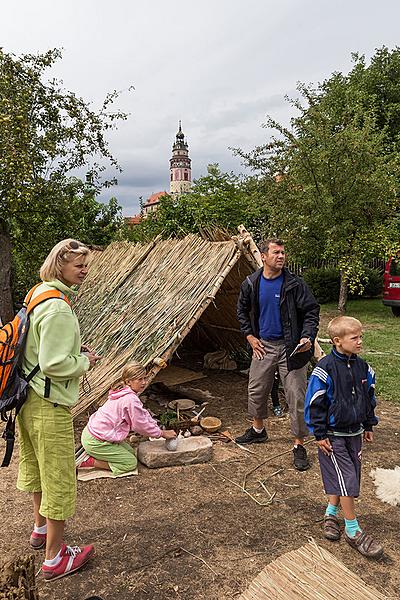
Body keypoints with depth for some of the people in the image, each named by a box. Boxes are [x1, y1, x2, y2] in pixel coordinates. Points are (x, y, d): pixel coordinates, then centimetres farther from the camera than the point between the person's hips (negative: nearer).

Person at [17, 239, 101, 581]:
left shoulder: (39, 295, 7)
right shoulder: (58, 309, -24)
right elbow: (54, 364, -26)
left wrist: (76, 350, 8)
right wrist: (86, 362, -11)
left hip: (30, 399, 10)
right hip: (50, 405, -10)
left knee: (39, 469, 26)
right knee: (59, 479, 5)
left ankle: (41, 529, 47)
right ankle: (55, 559, 20)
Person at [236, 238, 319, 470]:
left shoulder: (295, 284, -11)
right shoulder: (251, 284, -1)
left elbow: (312, 311, -7)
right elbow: (242, 311, 15)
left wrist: (307, 337, -21)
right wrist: (250, 336, 7)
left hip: (291, 347, -4)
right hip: (263, 345, 4)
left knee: (297, 397, -1)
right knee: (256, 391, 17)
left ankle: (299, 445, 14)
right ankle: (258, 430, 41)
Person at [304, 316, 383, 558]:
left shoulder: (363, 367, 0)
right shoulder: (326, 368, -20)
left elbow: (369, 397, 14)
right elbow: (315, 403, -15)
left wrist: (368, 426, 17)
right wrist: (320, 435, -12)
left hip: (355, 433, 6)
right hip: (333, 436, -6)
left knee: (347, 479, 14)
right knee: (346, 480, -4)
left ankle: (331, 513, 35)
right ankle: (353, 530, 12)